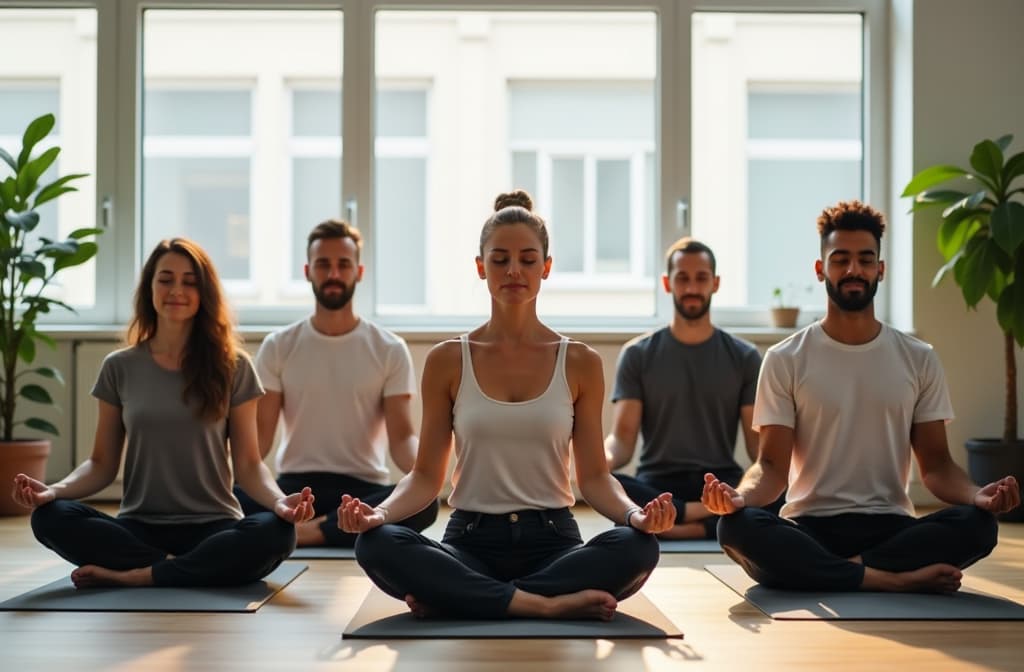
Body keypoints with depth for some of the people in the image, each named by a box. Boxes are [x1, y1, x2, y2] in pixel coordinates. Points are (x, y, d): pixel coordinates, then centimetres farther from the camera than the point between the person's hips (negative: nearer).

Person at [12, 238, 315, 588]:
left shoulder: (233, 367, 3)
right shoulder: (119, 368, 7)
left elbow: (247, 464, 1)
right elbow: (102, 464, 8)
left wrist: (279, 500, -20)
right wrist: (54, 490, -12)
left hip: (212, 528, -1)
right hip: (138, 528, 1)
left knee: (275, 532, -34)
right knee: (50, 517, -26)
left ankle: (130, 576, -23)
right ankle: (178, 567, -22)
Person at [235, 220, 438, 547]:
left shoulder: (390, 350, 4)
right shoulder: (277, 347, 7)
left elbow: (402, 437, -3)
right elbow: (259, 436, 2)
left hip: (365, 489, 0)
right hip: (293, 486, 0)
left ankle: (300, 531, -27)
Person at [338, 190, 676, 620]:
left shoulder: (579, 363, 5)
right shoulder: (447, 361, 5)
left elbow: (593, 475, 4)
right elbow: (426, 474, 4)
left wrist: (635, 513, -18)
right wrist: (380, 511, -17)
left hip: (552, 540, 1)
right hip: (471, 540, 0)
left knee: (638, 547, -32)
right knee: (376, 545, -31)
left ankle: (455, 597, -24)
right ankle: (550, 605, -28)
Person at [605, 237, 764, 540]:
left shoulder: (744, 357, 9)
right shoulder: (637, 354, 6)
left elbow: (757, 440, 3)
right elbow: (623, 437, -2)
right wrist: (602, 460, -27)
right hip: (656, 486, 0)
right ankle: (717, 516, -22)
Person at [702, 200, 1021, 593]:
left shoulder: (919, 360, 9)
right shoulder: (785, 360, 3)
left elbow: (936, 464, 7)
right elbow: (772, 465, -3)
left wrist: (978, 496, -17)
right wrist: (741, 496, -27)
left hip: (889, 529, 2)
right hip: (809, 529, -1)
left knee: (977, 524, -28)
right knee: (737, 527, -34)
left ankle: (817, 573, -23)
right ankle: (897, 580, -28)